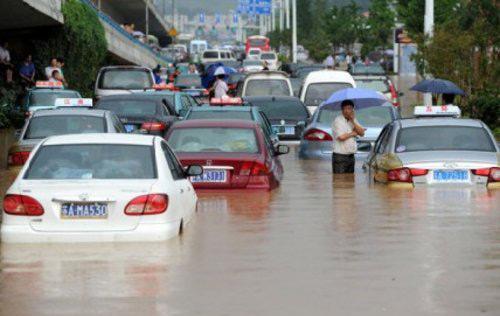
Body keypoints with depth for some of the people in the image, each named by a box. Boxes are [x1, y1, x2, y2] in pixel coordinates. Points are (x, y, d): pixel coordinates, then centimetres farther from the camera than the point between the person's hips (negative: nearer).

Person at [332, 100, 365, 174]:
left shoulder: (353, 120, 13)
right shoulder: (338, 121, -10)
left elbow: (362, 133, 3)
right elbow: (341, 137, -22)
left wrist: (353, 122, -7)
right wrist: (353, 133, -5)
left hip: (351, 156, 7)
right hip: (340, 157, -7)